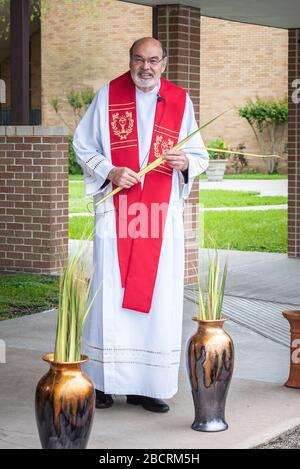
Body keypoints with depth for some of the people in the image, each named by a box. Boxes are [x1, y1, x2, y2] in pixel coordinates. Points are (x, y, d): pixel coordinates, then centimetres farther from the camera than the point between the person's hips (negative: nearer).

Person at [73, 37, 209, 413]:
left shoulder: (181, 101, 7)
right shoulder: (108, 95, 4)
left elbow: (200, 155, 12)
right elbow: (82, 144, 7)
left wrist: (186, 162, -11)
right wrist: (110, 171, -10)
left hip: (162, 215, 1)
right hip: (116, 210, -1)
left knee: (157, 298, 0)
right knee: (110, 294, -2)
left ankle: (146, 385, 8)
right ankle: (103, 381, 7)